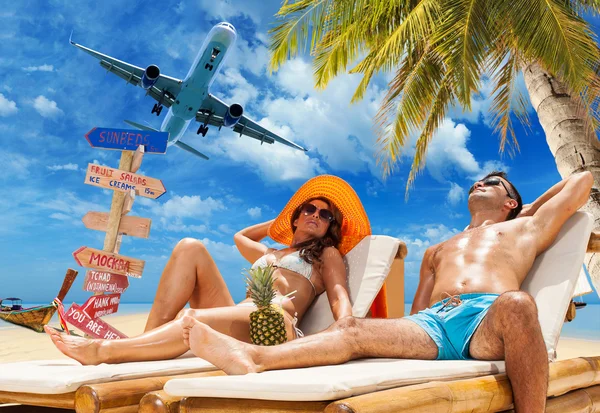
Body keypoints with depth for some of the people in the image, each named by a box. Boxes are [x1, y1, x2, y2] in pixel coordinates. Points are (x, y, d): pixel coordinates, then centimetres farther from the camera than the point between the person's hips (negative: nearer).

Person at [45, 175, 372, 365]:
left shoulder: (327, 254, 19)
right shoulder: (270, 255, 35)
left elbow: (339, 297, 0)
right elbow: (240, 237, 54)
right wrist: (280, 222, 50)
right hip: (235, 320, 6)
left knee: (192, 319, -37)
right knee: (190, 248, -9)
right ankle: (150, 337, -22)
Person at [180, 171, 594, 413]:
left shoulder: (525, 228, 28)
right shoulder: (437, 251, 36)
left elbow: (583, 179, 29)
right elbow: (415, 315, 28)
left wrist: (531, 208, 39)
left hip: (488, 319, -2)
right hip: (432, 325, 3)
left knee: (517, 303, -37)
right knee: (352, 329, -21)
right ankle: (252, 356, -36)